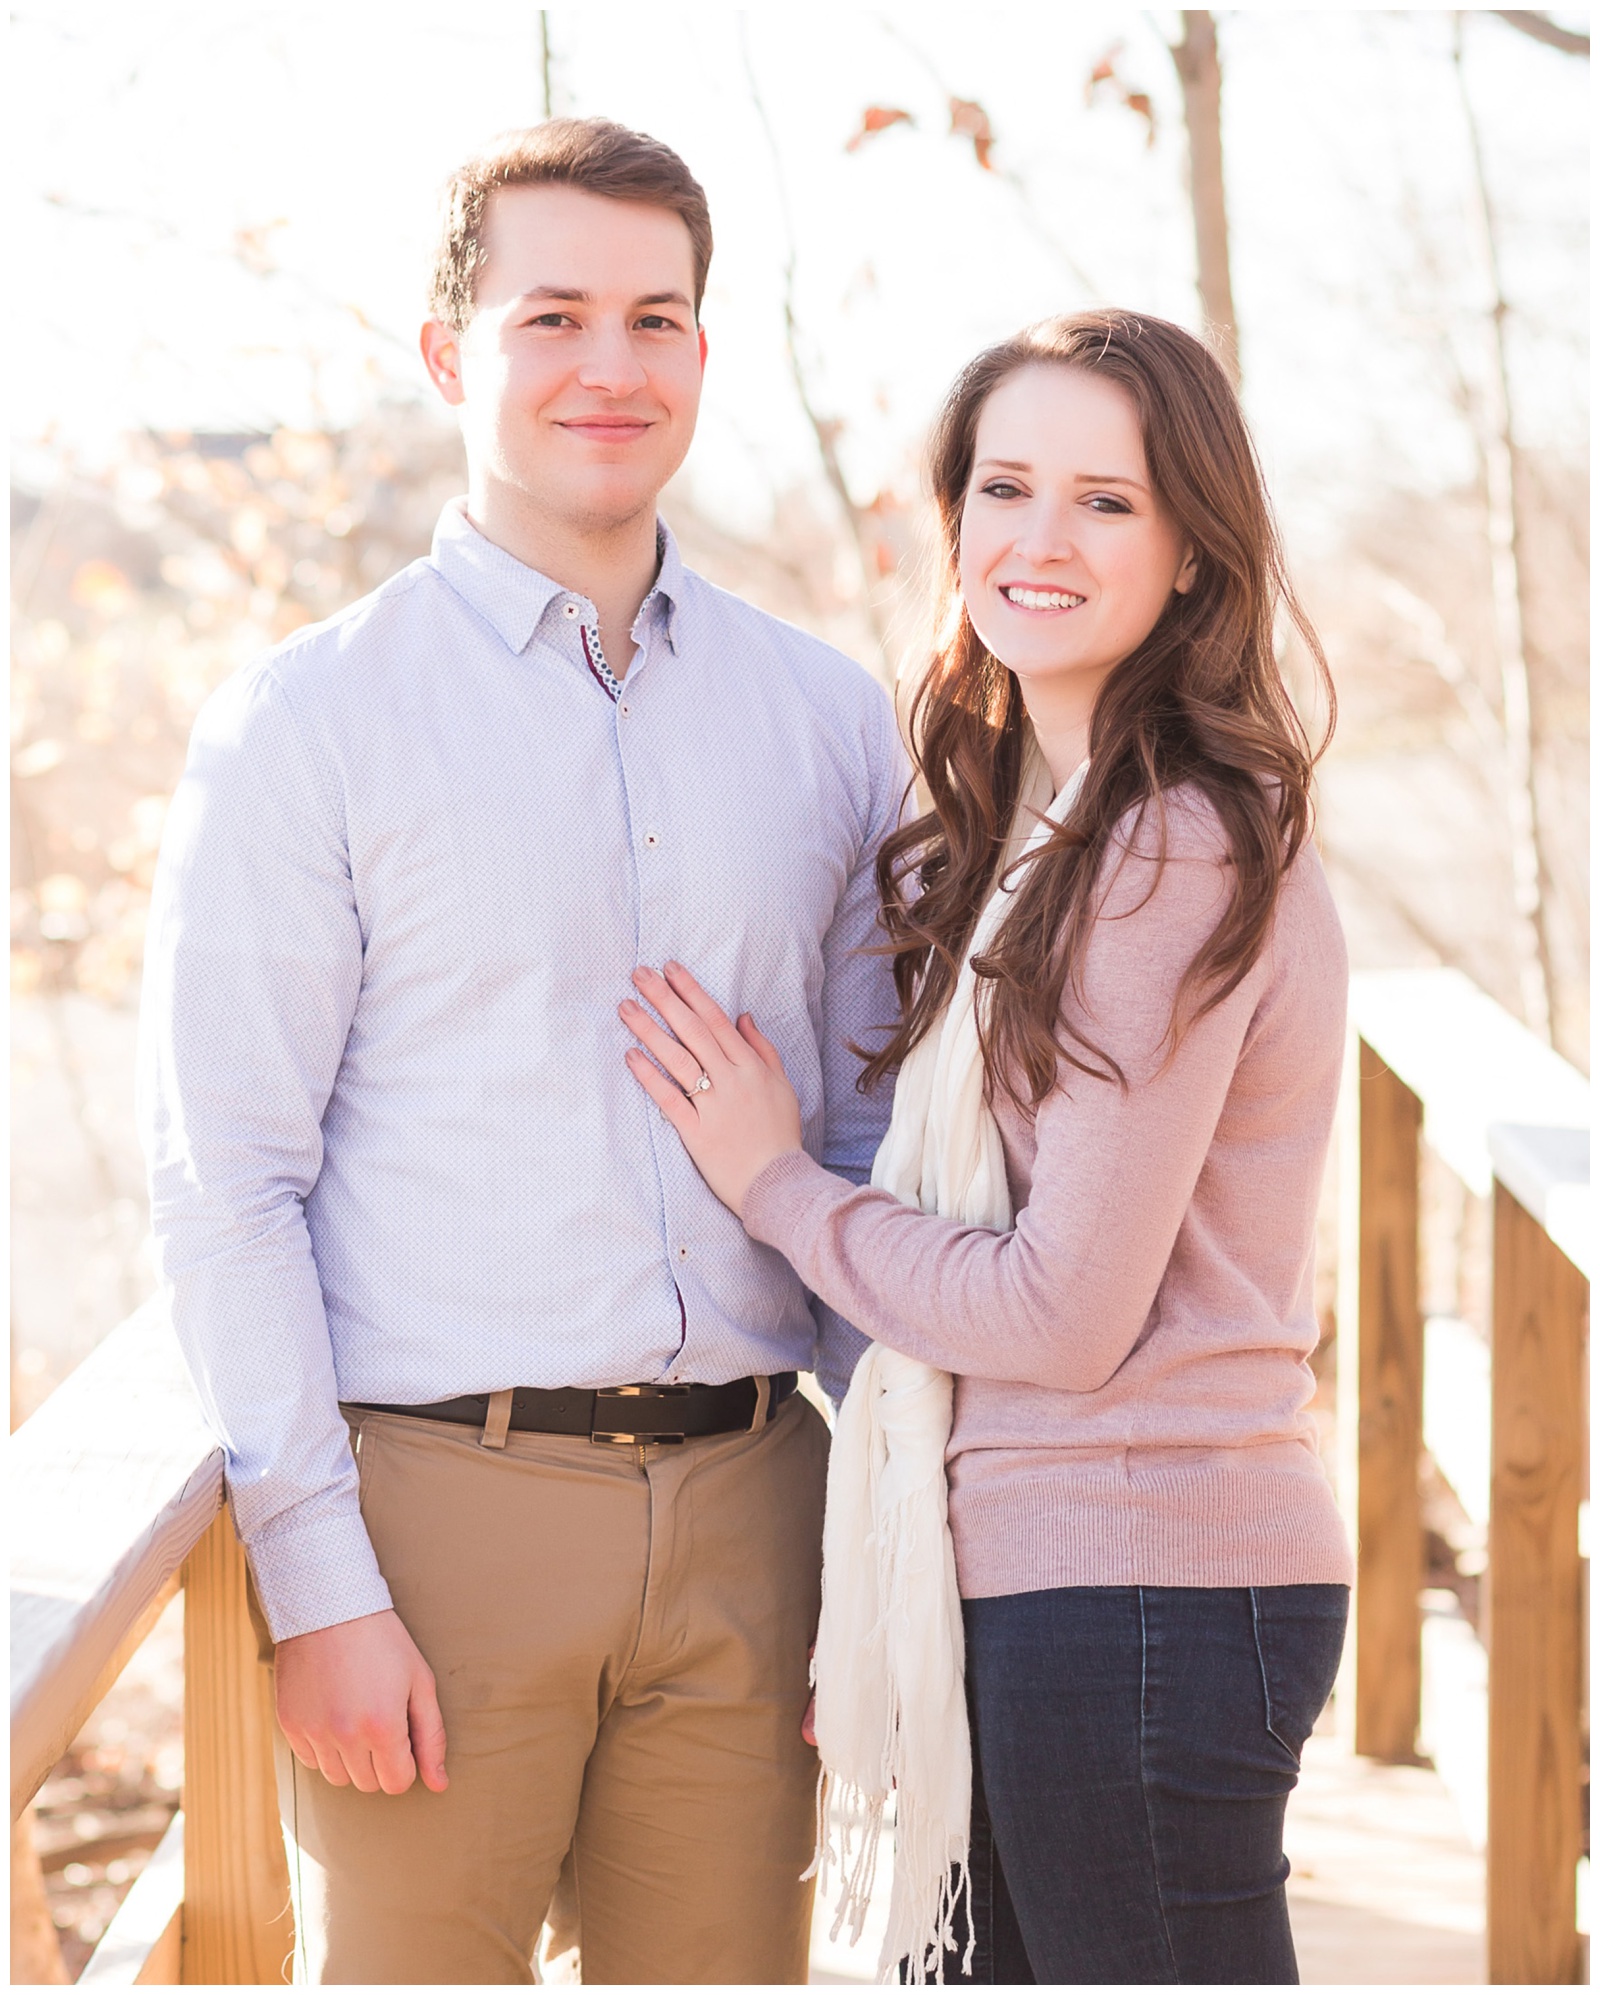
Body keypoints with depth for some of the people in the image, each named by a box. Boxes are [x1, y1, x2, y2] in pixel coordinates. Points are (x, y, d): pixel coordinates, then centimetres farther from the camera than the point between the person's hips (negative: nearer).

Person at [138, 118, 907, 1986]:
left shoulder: (828, 717, 10)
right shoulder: (305, 723, -2)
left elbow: (871, 1135, 14)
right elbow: (221, 1184, -6)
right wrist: (320, 1589, -12)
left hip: (743, 1512, 4)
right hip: (440, 1495, -3)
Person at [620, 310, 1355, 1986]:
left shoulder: (1183, 854, -15)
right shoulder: (1007, 839, 13)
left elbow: (1068, 1312, -16)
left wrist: (775, 1185, -4)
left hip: (1139, 1586, -9)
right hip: (1014, 1581, 9)